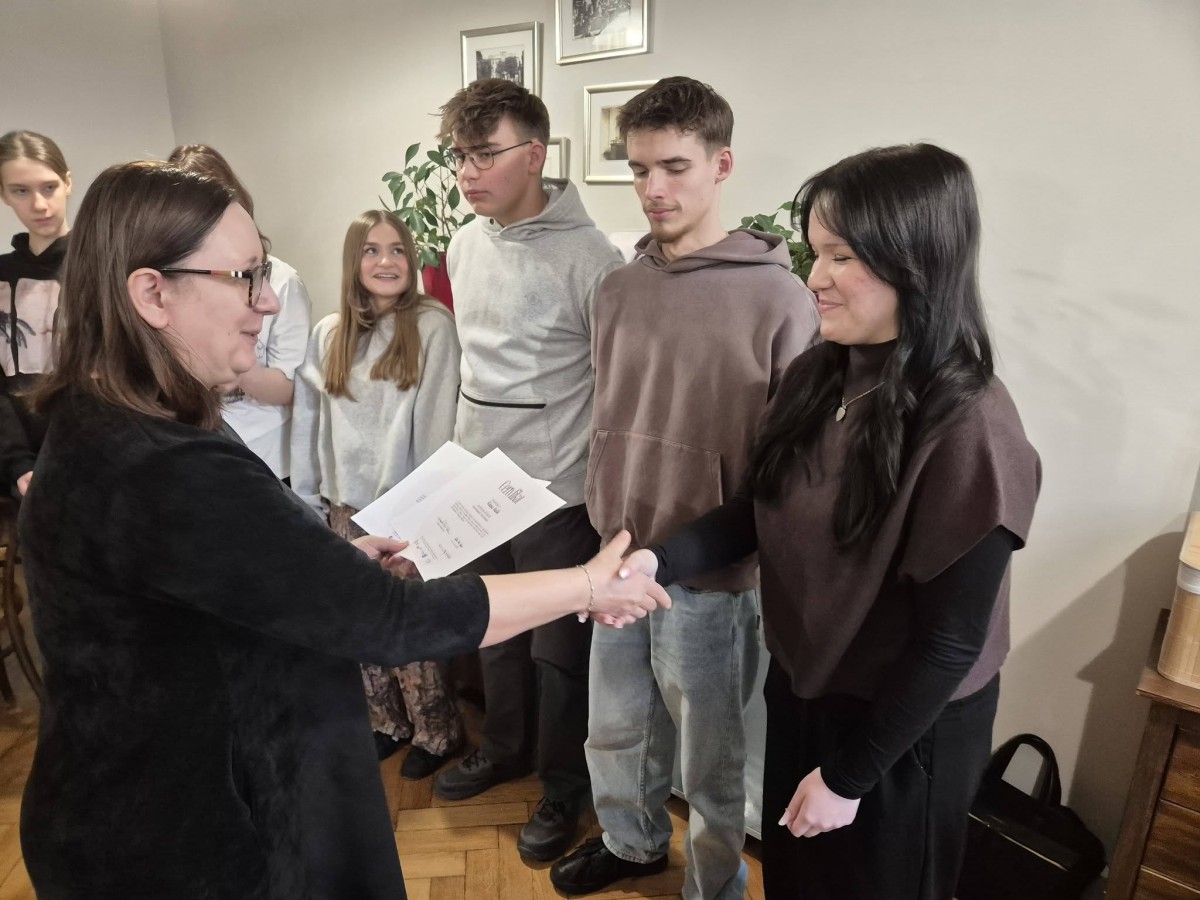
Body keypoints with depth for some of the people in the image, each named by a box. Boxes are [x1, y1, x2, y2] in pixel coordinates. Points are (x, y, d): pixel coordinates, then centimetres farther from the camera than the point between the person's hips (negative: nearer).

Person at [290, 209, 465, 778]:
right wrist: (308, 498, 9)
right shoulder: (329, 334, 8)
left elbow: (436, 421, -9)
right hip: (345, 503, 5)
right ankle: (387, 723, 33)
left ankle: (437, 730, 23)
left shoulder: (432, 325, -6)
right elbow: (309, 424, 10)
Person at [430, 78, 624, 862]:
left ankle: (565, 787, 33)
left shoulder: (586, 255, -16)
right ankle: (504, 747, 46)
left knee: (560, 651, 10)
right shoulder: (464, 246, 6)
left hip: (558, 491, -7)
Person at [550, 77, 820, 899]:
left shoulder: (779, 298, -14)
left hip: (710, 579, -5)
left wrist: (769, 577, -8)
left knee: (709, 760, 15)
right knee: (616, 731, 24)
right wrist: (603, 531, 13)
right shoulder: (620, 288, 4)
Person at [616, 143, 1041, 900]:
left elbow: (949, 640, -22)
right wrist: (659, 560, -17)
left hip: (902, 729, -6)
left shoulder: (967, 427, -27)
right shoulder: (814, 378, -6)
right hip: (799, 687, 6)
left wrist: (850, 772, -14)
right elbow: (758, 512, 1)